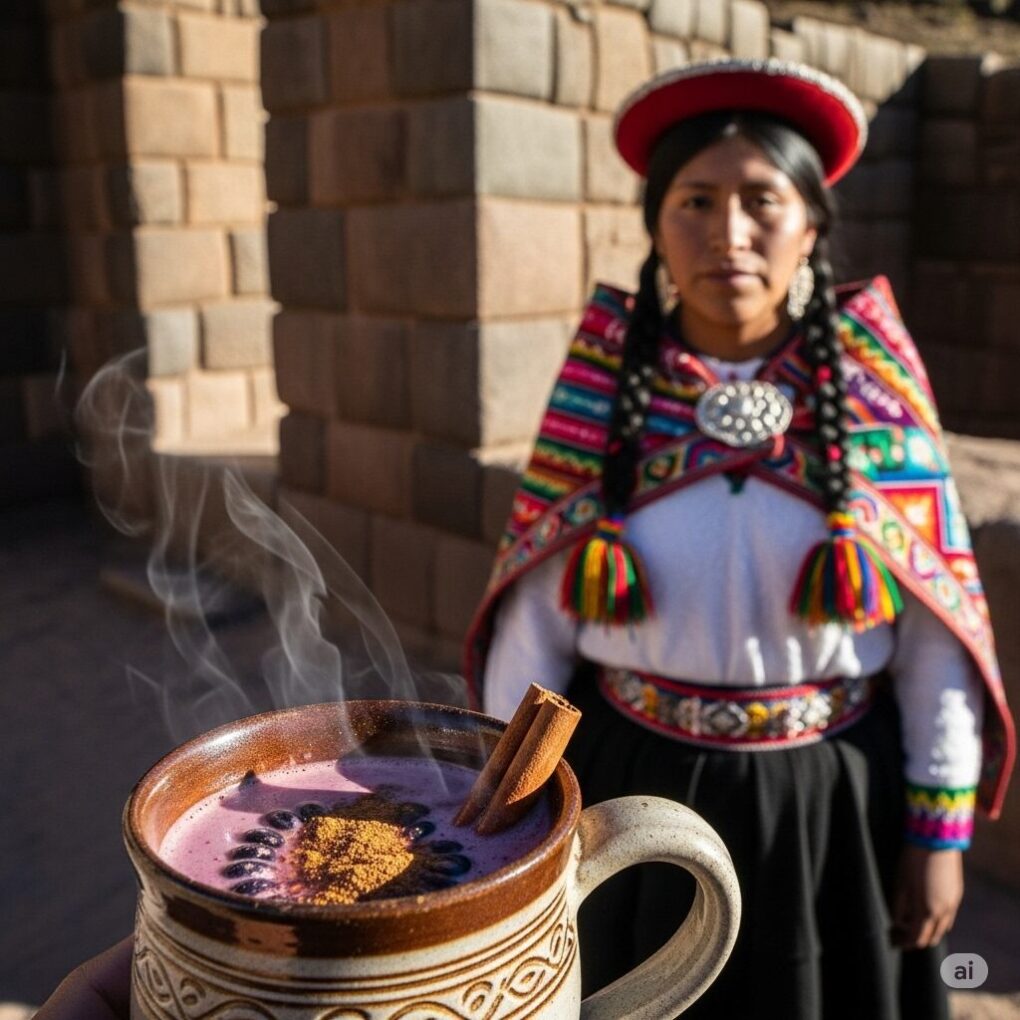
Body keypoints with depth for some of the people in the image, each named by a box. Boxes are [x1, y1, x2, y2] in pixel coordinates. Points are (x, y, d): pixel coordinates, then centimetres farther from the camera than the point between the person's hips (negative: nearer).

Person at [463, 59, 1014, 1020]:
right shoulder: (603, 388, -8)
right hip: (629, 792, 0)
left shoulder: (875, 387, -8)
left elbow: (939, 619, -3)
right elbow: (534, 616, -5)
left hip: (831, 799, 0)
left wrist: (941, 826, -2)